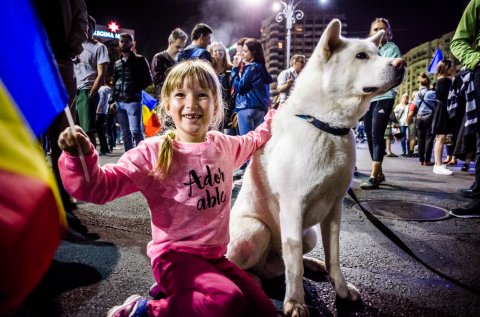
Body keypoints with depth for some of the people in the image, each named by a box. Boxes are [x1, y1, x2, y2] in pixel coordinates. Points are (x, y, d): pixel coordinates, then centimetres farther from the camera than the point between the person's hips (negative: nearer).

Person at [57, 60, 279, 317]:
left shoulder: (224, 145, 5)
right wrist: (79, 156, -34)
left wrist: (273, 120, 25)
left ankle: (177, 293, 15)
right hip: (175, 255, -7)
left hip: (214, 255, 7)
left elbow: (252, 142, 29)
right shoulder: (153, 152, -13)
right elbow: (99, 186, -17)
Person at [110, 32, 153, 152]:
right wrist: (112, 100, 9)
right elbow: (114, 83, 21)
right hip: (119, 102, 5)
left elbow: (148, 80, 1)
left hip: (133, 101, -5)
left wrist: (135, 89, -10)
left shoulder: (140, 60, 5)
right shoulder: (117, 63, 19)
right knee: (125, 133, 7)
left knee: (136, 131, -12)